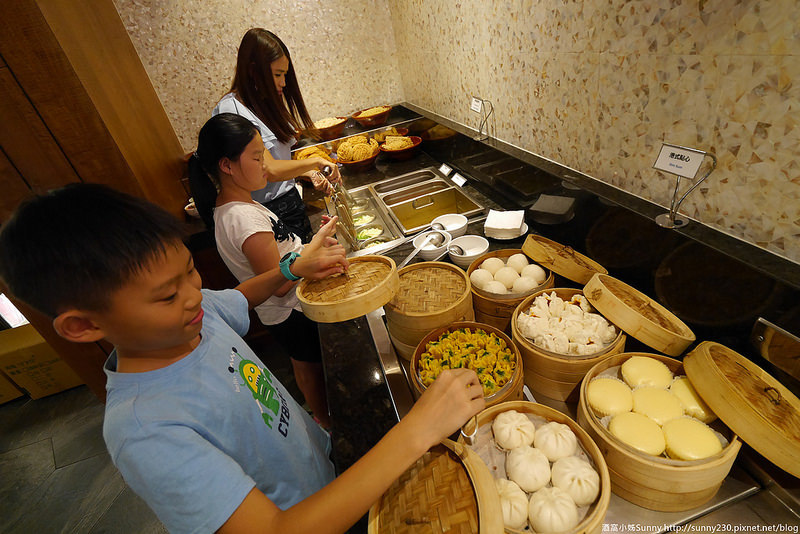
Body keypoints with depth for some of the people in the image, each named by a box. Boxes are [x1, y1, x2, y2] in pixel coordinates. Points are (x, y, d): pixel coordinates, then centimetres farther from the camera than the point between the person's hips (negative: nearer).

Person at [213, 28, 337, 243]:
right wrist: (316, 162, -14)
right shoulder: (231, 109, -16)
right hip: (270, 214, -8)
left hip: (292, 202, 8)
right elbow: (270, 170, -24)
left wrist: (309, 172, 0)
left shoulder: (264, 104, 11)